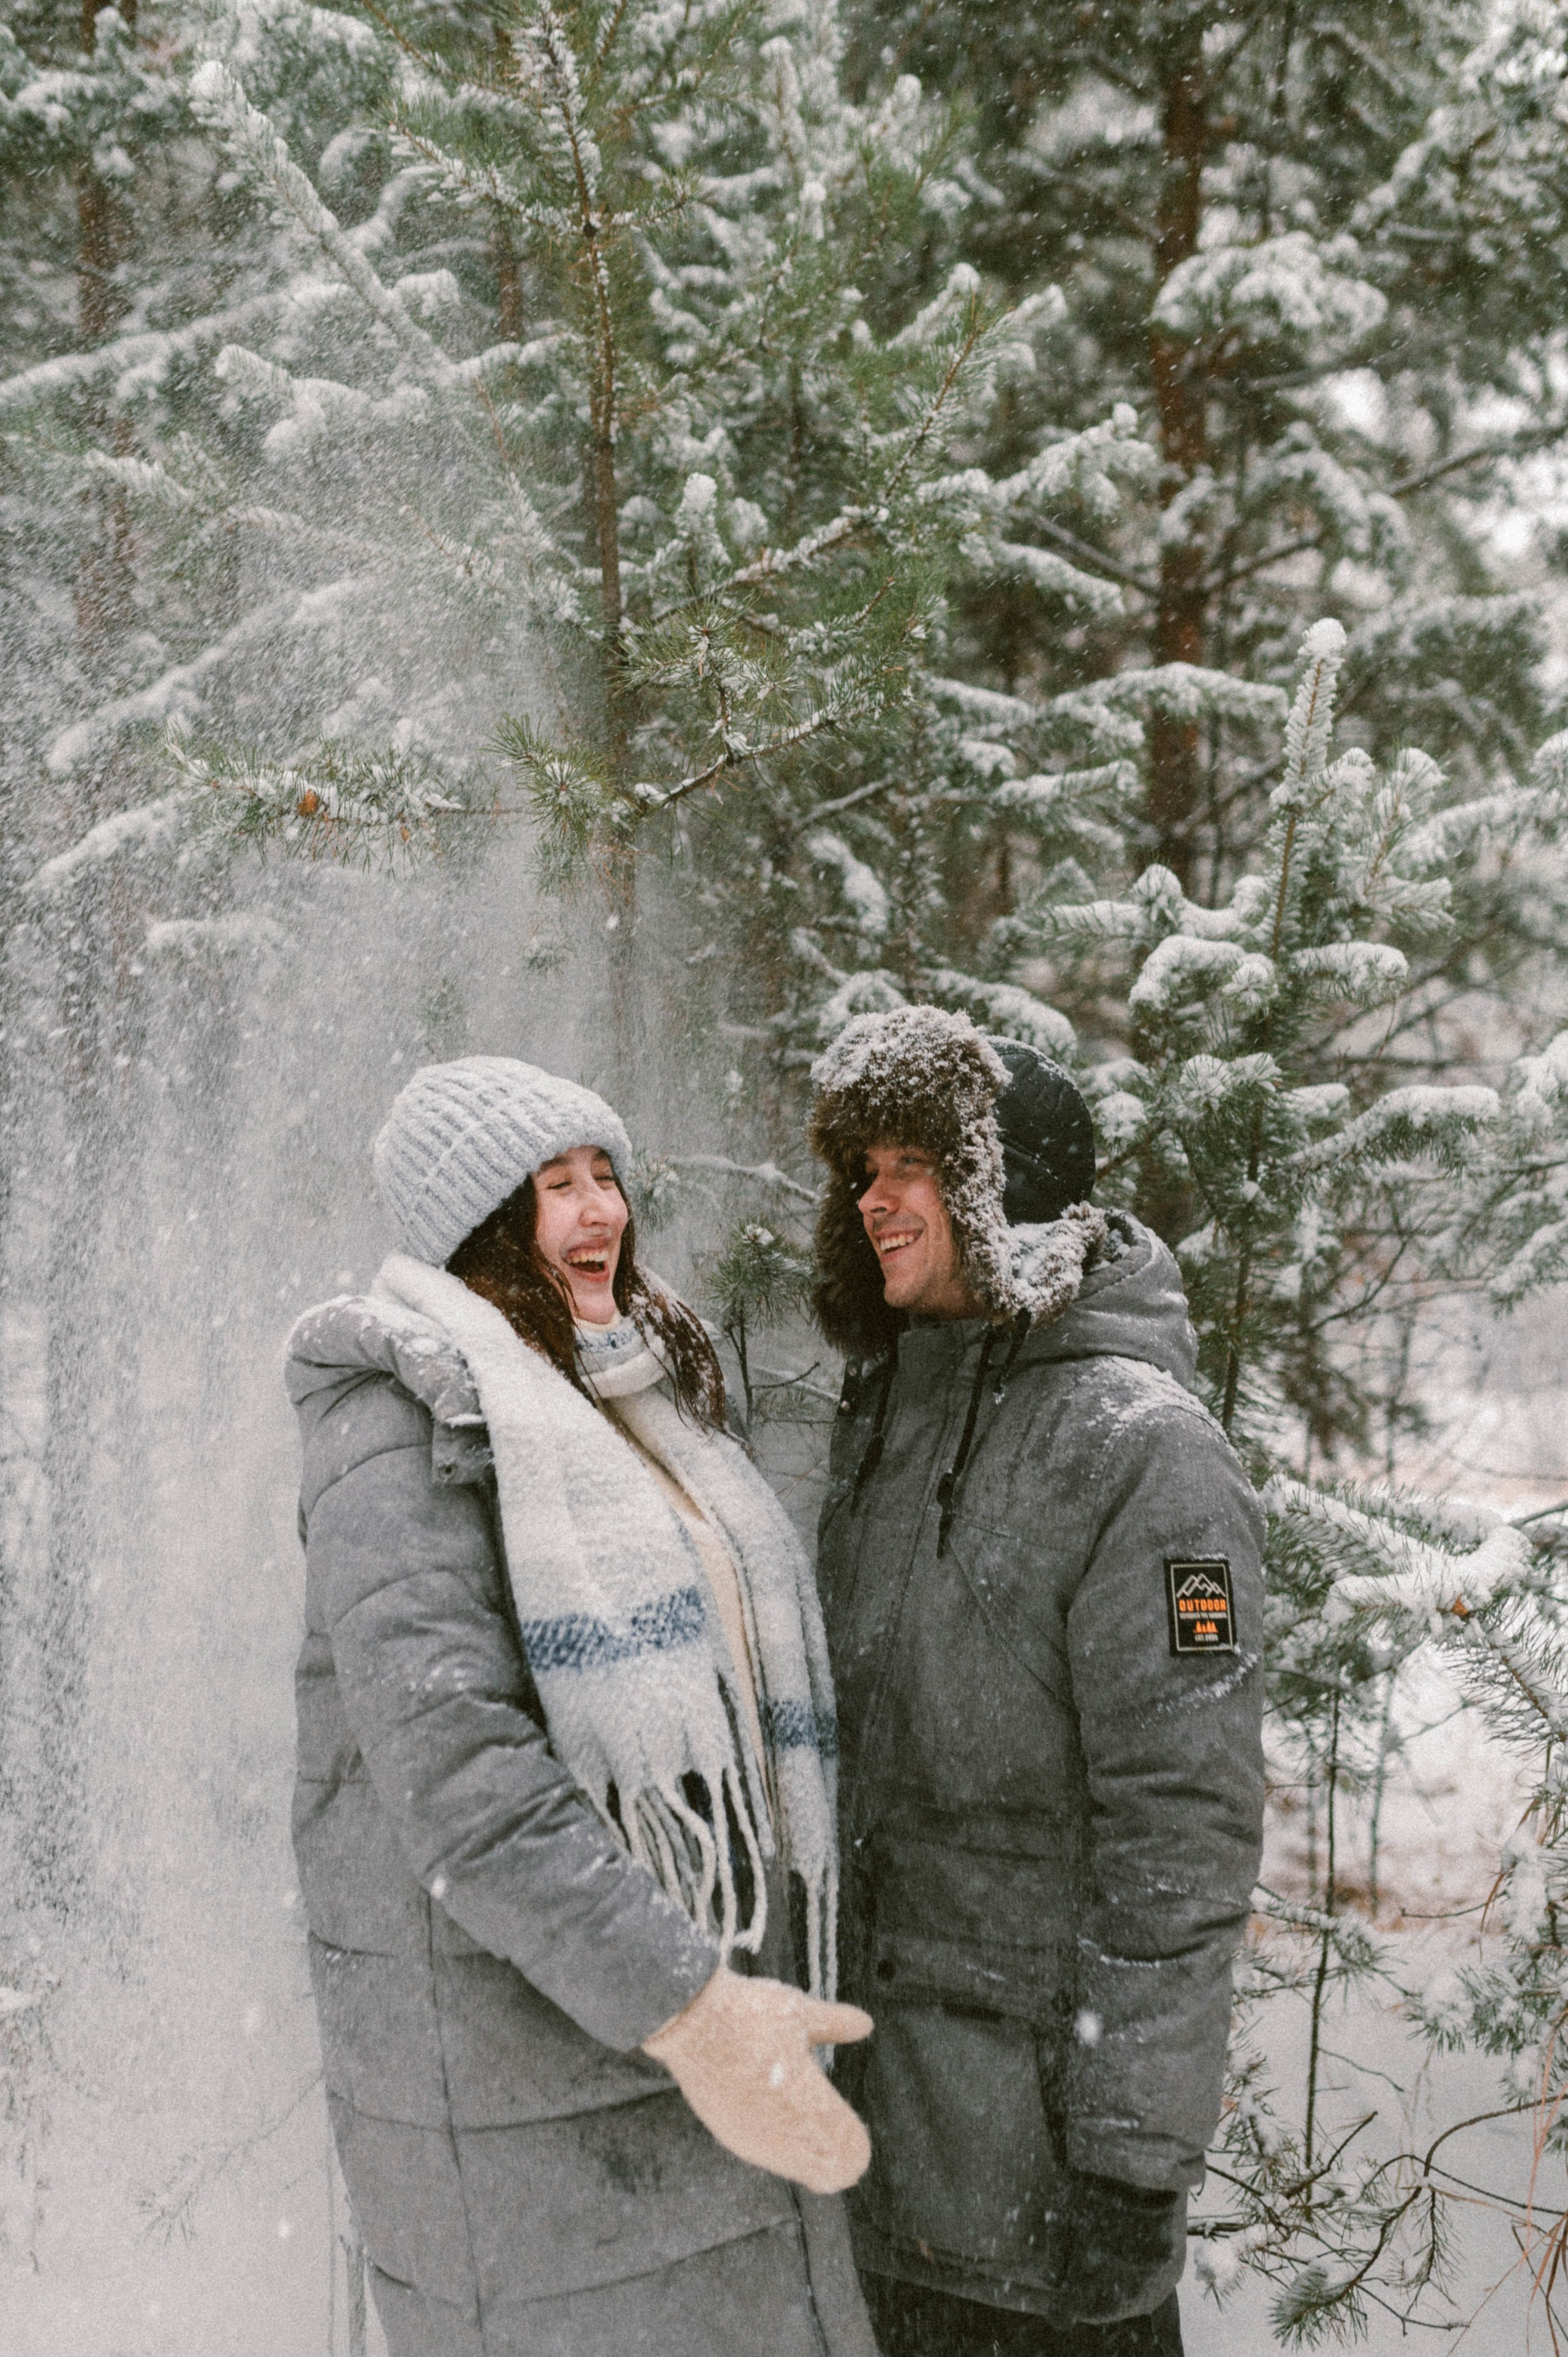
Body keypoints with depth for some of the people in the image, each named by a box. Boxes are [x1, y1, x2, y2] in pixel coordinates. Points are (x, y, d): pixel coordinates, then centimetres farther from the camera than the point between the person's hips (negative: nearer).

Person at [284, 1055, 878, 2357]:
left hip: (713, 2000, 8)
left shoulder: (642, 1396, 14)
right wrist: (680, 2005, -27)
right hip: (519, 2045, -8)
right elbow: (455, 1771, -23)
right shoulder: (408, 1426, -13)